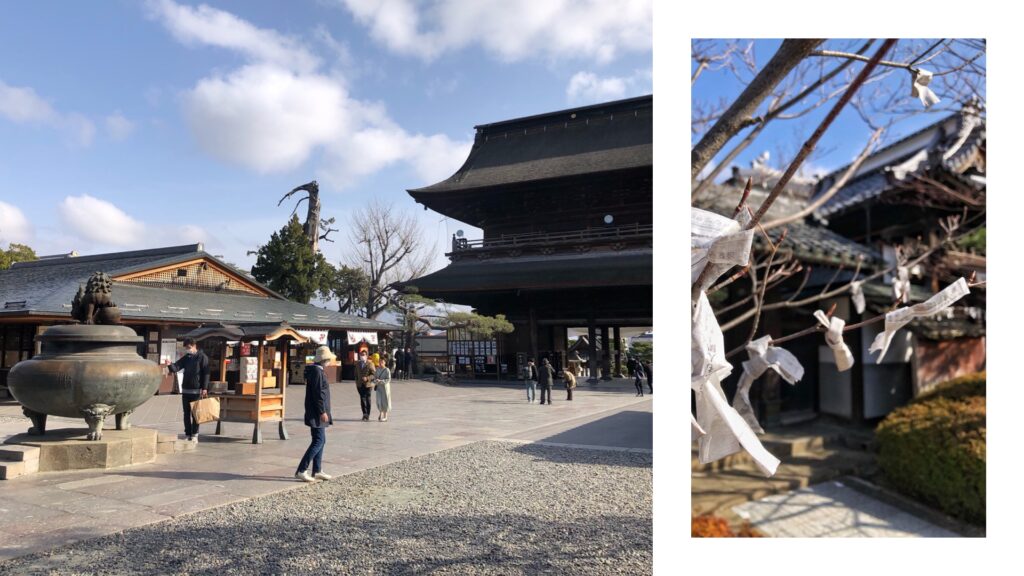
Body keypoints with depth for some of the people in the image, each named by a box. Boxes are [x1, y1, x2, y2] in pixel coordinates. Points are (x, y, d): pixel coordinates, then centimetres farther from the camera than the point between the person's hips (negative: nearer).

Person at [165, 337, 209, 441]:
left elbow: (206, 373, -8)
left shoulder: (202, 357, -5)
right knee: (186, 413, 8)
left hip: (196, 390, -5)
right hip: (185, 390, 5)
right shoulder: (186, 358, 11)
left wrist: (205, 388, -14)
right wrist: (170, 365, -21)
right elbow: (176, 367, 1)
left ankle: (195, 435, 6)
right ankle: (187, 434, 14)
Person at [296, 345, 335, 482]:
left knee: (320, 440, 14)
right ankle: (301, 471, -7)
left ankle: (317, 471, 20)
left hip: (316, 413, 11)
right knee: (318, 441, -8)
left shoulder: (317, 370, 15)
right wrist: (322, 412, -20)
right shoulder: (317, 371, -17)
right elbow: (318, 393, -21)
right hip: (317, 413, -11)